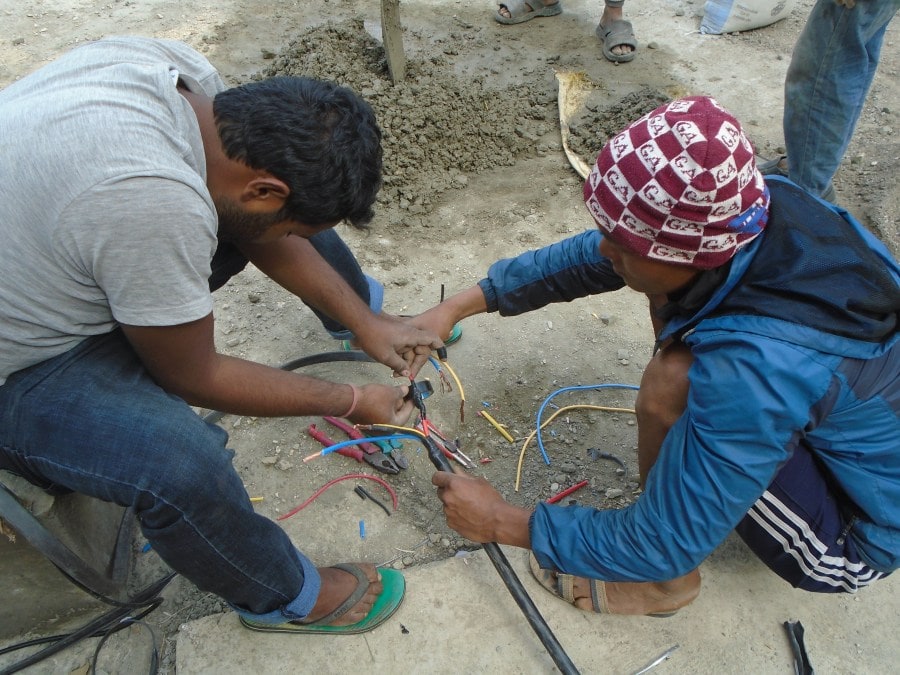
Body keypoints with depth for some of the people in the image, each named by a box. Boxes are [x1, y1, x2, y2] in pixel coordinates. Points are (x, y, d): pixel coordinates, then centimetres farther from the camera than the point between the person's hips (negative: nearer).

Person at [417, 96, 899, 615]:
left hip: (856, 530, -6)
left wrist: (504, 523, -19)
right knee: (671, 297, 0)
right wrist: (458, 307, -5)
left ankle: (664, 584, -1)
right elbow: (587, 257, -4)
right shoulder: (738, 208, -20)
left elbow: (664, 546, -29)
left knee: (672, 385, -29)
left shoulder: (759, 363, -40)